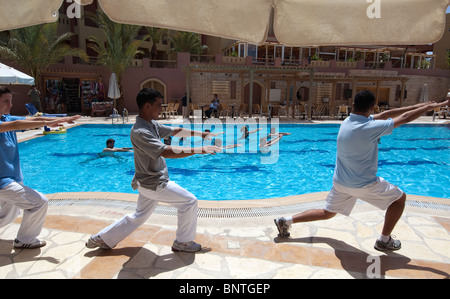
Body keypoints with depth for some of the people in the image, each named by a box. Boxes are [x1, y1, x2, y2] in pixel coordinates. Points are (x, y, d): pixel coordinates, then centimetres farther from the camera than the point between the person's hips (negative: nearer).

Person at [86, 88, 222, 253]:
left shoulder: (152, 125, 5)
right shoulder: (140, 132, -25)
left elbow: (177, 131, 11)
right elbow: (167, 152, -32)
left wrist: (204, 134, 7)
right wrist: (199, 150, -30)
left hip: (149, 182, 10)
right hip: (154, 184, -10)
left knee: (139, 216, 22)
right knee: (189, 201, -1)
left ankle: (101, 239, 33)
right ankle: (183, 242, 15)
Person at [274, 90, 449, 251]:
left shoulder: (348, 121, 0)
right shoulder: (370, 128, -23)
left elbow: (385, 114, 7)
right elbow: (405, 118, -11)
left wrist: (419, 105, 12)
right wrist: (430, 107, 6)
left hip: (340, 182, 7)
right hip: (363, 184, -7)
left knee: (327, 213, 20)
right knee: (400, 198, 16)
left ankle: (286, 221, 14)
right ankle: (384, 241, 24)